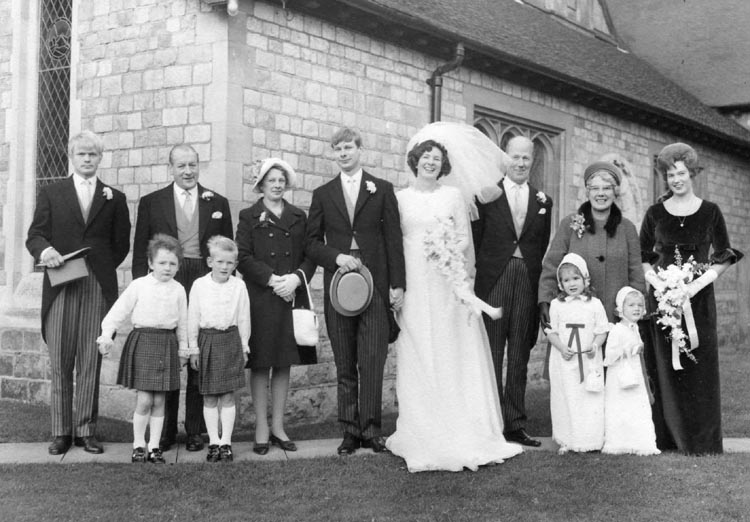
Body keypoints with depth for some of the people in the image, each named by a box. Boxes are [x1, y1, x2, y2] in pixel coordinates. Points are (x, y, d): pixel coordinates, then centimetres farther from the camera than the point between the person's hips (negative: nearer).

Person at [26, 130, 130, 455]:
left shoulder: (114, 198, 12)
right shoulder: (50, 193, 11)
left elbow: (121, 245, 13)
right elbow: (34, 236, 5)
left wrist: (100, 269, 4)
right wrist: (44, 250, -15)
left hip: (98, 289, 0)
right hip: (60, 286, 0)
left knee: (91, 363, 1)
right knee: (60, 363, 1)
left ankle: (86, 430, 8)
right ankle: (61, 431, 9)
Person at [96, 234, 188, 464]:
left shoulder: (178, 290, 7)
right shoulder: (138, 286, -2)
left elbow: (182, 322, 14)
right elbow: (118, 312, -1)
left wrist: (183, 348, 17)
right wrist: (107, 335, -13)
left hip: (167, 344, 3)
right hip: (142, 342, -3)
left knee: (159, 401, 7)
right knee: (144, 400, -5)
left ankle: (154, 447, 16)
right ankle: (138, 446, 10)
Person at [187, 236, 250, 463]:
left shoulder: (239, 286, 0)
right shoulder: (199, 285, -2)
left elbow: (243, 318, 6)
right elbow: (192, 318, 2)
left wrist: (244, 345, 7)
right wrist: (193, 348, 2)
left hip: (231, 340, 0)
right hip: (207, 340, 0)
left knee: (228, 396, 4)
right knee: (209, 398, 5)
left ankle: (226, 442, 10)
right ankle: (213, 442, 13)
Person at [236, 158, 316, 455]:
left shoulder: (299, 217, 13)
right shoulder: (249, 216, 5)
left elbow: (311, 255, 9)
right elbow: (243, 258, -4)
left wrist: (297, 277, -10)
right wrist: (272, 279, -15)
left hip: (291, 297, 3)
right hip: (259, 299, -3)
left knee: (283, 364, 6)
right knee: (260, 365, 0)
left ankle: (278, 427, 14)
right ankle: (261, 429, 7)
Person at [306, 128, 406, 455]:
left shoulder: (382, 190, 8)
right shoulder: (322, 194, 13)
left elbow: (394, 240, 4)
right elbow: (312, 242, 10)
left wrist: (398, 284, -2)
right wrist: (336, 256, -10)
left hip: (375, 284, -2)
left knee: (373, 360, -7)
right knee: (344, 365, 4)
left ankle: (370, 429, -1)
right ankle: (350, 431, 10)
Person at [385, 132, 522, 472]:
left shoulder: (453, 195, 9)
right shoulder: (400, 198, 8)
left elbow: (466, 238, 8)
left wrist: (449, 250, -12)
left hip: (449, 284, 1)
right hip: (414, 285, 0)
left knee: (455, 354, 0)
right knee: (419, 356, -1)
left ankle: (463, 433, 6)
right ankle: (425, 434, 4)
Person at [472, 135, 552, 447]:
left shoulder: (543, 202, 13)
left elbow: (544, 249, 12)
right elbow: (474, 242, 0)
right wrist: (472, 279, -7)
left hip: (528, 282, 3)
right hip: (493, 280, -3)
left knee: (520, 357, 8)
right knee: (491, 356, -1)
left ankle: (515, 424, 15)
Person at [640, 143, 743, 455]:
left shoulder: (710, 212, 3)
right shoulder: (655, 214, 6)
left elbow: (723, 259, 3)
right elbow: (643, 258, 8)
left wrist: (697, 285, -11)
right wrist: (659, 284, -9)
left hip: (698, 298, -1)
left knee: (699, 367, -1)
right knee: (664, 367, 0)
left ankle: (701, 438, 8)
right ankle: (668, 436, 9)